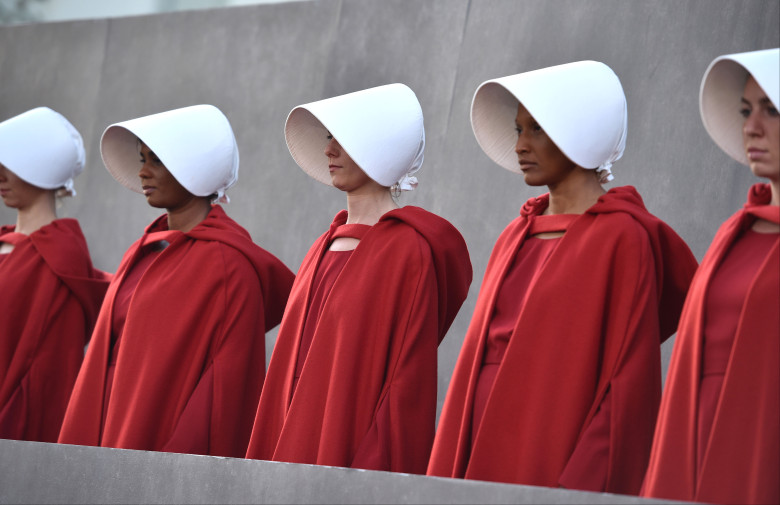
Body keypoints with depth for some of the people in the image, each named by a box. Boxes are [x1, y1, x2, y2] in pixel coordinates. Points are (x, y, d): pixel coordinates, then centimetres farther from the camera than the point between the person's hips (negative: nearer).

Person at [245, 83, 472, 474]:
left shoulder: (410, 251, -10)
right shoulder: (326, 247, 13)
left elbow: (408, 383, -14)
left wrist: (368, 473, -18)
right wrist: (267, 458, 9)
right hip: (292, 452, 7)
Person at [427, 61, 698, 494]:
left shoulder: (622, 238, -7)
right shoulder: (516, 236, 14)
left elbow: (629, 382, -12)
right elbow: (479, 355, 14)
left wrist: (578, 485, -18)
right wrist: (448, 473, 7)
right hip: (481, 461, 6)